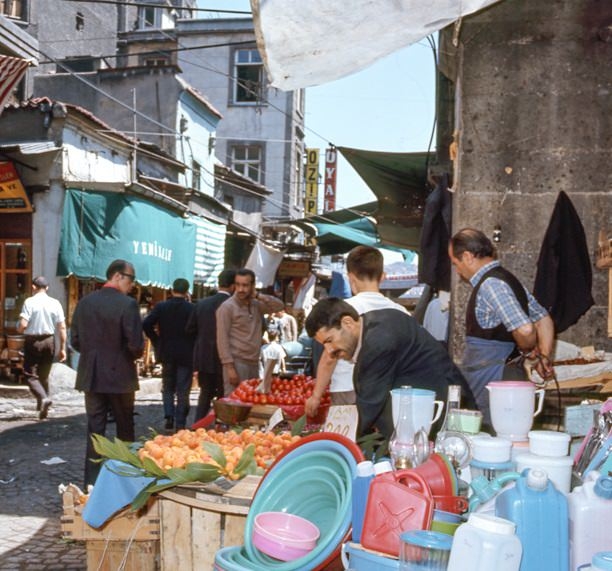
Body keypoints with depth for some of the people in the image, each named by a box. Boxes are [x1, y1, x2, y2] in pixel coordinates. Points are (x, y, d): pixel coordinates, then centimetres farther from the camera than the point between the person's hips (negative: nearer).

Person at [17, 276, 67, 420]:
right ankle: (42, 408, 19)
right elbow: (62, 328, -1)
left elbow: (22, 325, -17)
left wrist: (19, 328, 7)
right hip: (49, 341, 4)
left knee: (30, 374, 3)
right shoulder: (55, 303, 0)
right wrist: (62, 348, 6)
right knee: (44, 375, 16)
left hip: (32, 341, -4)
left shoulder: (29, 302, -10)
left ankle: (43, 398, -21)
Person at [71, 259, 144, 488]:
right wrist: (133, 355, 4)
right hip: (120, 375, -4)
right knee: (125, 429, 12)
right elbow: (136, 345, -18)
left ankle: (92, 480, 8)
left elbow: (75, 340, 5)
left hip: (91, 375, 4)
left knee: (94, 428, 8)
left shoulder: (84, 302, 1)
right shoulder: (127, 304, -15)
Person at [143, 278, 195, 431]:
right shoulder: (191, 308, -10)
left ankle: (169, 416, 1)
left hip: (166, 353, 2)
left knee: (168, 388, 17)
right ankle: (180, 423, 5)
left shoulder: (160, 306, -3)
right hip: (186, 354, -2)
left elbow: (146, 325, -9)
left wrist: (156, 341, 3)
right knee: (182, 390, 6)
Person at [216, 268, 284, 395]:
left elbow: (279, 305, 9)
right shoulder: (227, 307, -6)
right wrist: (230, 367, -17)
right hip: (236, 363, -6)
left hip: (254, 363, 6)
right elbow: (222, 339, -10)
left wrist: (258, 296, -3)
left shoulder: (256, 305, 12)